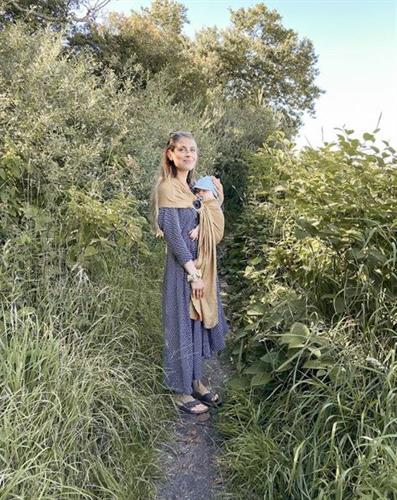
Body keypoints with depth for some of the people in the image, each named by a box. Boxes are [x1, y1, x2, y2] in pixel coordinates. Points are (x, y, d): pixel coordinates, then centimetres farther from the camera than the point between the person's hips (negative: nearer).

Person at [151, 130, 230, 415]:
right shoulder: (168, 188, -11)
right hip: (182, 267, -8)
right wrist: (193, 273, -18)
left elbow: (215, 229, 12)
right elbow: (174, 235, -17)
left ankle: (196, 381, 33)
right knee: (183, 325, 3)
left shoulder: (196, 188, 12)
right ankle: (181, 391, 19)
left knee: (200, 323, 16)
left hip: (202, 266, 8)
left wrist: (210, 201, -6)